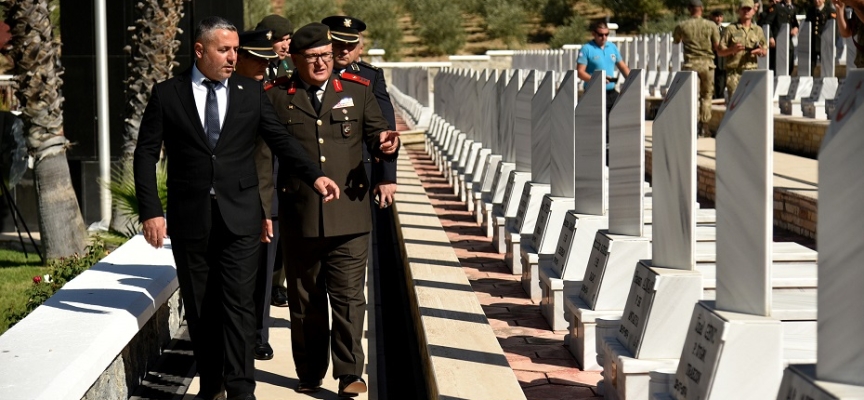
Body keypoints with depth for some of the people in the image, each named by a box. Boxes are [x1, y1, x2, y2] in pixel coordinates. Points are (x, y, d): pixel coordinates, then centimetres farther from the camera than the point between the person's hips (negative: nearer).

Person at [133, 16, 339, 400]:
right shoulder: (166, 95, 1)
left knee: (238, 303, -6)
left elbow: (280, 140, 3)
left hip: (239, 217, 0)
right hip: (189, 220, 0)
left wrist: (314, 176, -12)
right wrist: (151, 211, -7)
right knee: (199, 308, 8)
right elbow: (146, 154, 2)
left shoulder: (251, 92, 6)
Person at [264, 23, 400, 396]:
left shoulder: (358, 91, 8)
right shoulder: (276, 98, 3)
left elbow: (376, 135, 11)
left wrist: (387, 143, -12)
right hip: (299, 219, 0)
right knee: (304, 301, 11)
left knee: (348, 297, -2)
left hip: (349, 215, 0)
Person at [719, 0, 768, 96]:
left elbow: (764, 51, 18)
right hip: (734, 72, -3)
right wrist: (732, 49, -17)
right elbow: (720, 51, 2)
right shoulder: (731, 29, 4)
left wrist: (760, 51, -6)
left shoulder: (758, 30, 15)